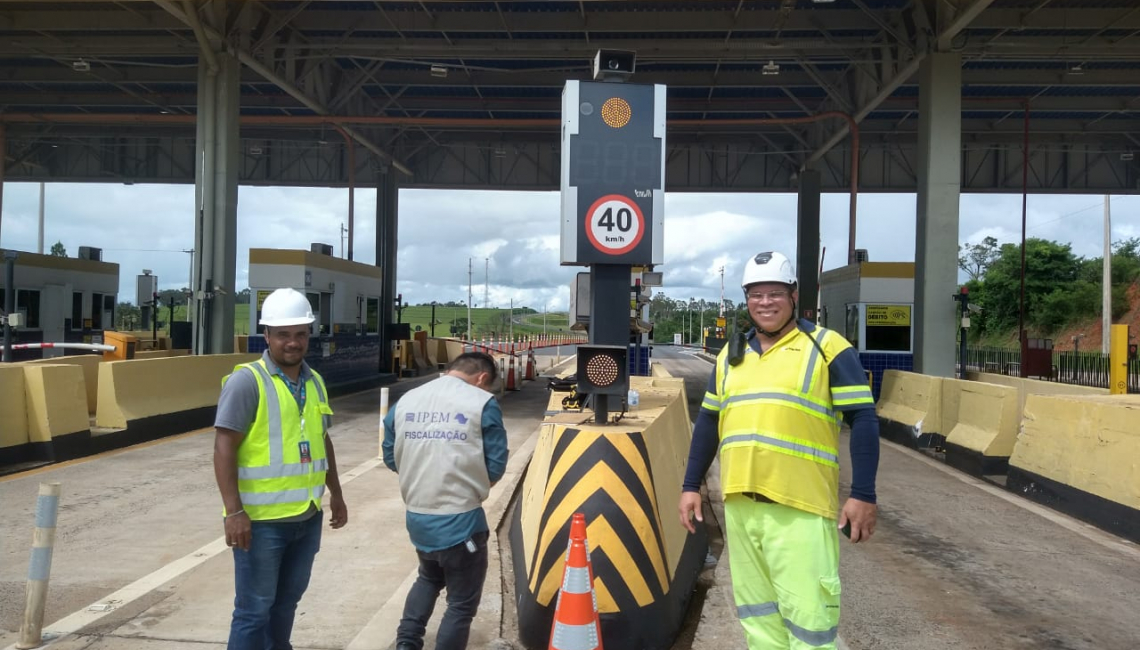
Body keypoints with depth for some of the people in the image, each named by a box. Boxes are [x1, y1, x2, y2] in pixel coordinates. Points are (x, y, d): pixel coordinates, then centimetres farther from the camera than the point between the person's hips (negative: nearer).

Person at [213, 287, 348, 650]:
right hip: (262, 519, -6)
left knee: (287, 601, 20)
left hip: (307, 516, 7)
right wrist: (234, 511, -21)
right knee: (255, 609, 3)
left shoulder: (314, 382, 10)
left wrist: (336, 494, 19)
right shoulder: (247, 380, -12)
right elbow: (224, 449, -15)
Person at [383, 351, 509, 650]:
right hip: (461, 519, -5)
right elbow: (495, 467, -9)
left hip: (416, 517, 6)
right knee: (462, 602, 13)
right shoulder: (482, 403, -10)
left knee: (429, 578, 31)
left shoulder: (405, 401, 3)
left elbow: (391, 457, 10)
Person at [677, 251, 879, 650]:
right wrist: (692, 485, 15)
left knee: (808, 613, -4)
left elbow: (863, 421, -5)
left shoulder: (827, 348, -2)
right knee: (757, 612, 14)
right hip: (740, 504, 6)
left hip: (800, 506, -5)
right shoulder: (731, 354, 14)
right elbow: (708, 421, 19)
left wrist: (863, 495, -10)